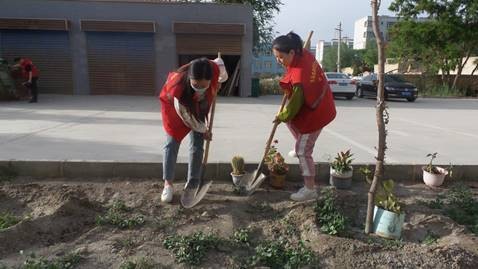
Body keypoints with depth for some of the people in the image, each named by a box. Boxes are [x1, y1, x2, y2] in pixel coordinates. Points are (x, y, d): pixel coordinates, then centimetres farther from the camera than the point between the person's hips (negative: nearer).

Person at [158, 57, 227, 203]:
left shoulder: (215, 69, -37)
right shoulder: (178, 86, -44)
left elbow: (219, 61, -8)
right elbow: (187, 117, -27)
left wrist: (220, 82, 6)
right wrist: (204, 131, -13)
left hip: (199, 106, 3)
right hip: (173, 105, -3)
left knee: (197, 146, 0)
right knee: (172, 144, -5)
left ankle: (192, 184, 14)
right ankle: (168, 184, 9)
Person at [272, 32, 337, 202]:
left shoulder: (298, 76, -34)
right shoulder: (304, 54, -8)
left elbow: (295, 103, -22)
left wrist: (281, 116, -5)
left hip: (314, 113, -9)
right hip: (320, 105, 9)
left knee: (303, 152, 0)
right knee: (290, 119, 28)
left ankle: (310, 189, 11)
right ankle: (301, 147, 44)